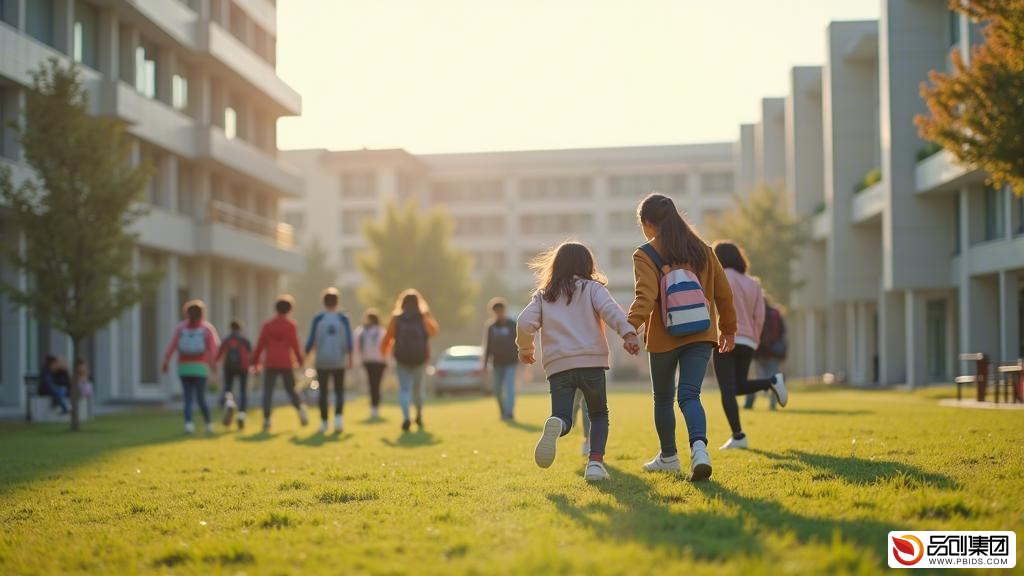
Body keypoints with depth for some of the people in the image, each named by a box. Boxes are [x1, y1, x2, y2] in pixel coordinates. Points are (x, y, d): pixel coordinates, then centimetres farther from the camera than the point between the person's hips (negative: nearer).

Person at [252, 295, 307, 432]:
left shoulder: (267, 325, 4)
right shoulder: (291, 325, -1)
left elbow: (260, 344, 2)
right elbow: (295, 344, -6)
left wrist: (256, 361, 9)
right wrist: (300, 360, 4)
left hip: (271, 364, 0)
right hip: (286, 364, 0)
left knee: (268, 392, 3)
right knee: (291, 390, 12)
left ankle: (266, 420, -6)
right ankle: (300, 409, -12)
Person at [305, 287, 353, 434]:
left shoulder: (318, 319, -3)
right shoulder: (343, 319, -2)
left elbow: (311, 340, -5)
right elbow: (349, 341, -4)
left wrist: (305, 356, 8)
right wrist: (349, 358, 6)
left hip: (322, 362, 0)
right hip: (339, 362, 0)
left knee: (323, 392, 11)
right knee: (339, 392, 10)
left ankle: (324, 422, 11)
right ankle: (338, 417, -12)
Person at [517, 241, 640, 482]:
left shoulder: (543, 295, 15)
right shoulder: (592, 288, 8)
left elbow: (525, 323, 4)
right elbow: (610, 310, -10)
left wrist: (525, 349, 21)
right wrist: (628, 333, -24)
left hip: (558, 366, 1)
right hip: (591, 362, -1)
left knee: (562, 419, 2)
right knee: (599, 415, 17)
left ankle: (555, 425, -35)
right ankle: (595, 462, -2)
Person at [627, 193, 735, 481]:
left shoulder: (645, 255, -7)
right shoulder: (702, 250, 8)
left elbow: (645, 296, -23)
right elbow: (723, 293, 12)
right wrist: (728, 328, 24)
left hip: (664, 339, -3)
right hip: (701, 337, 3)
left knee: (663, 399, 17)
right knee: (689, 395, -5)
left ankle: (668, 456, 33)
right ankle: (699, 447, -33)